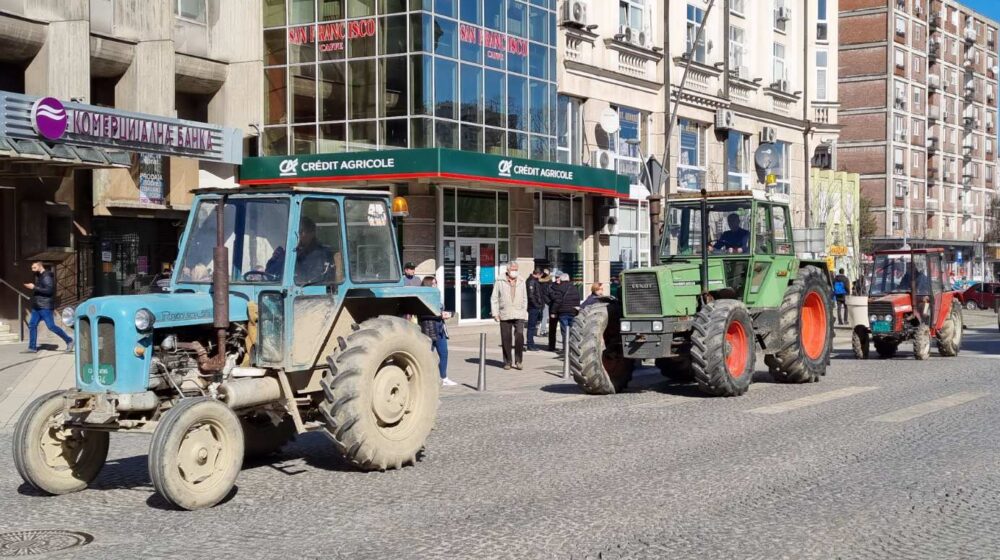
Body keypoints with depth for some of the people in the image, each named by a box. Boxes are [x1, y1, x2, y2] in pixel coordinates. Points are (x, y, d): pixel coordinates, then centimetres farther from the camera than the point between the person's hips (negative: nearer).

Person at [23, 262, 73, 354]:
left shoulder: (47, 276, -14)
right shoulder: (38, 276, 16)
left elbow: (49, 290, -24)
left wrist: (34, 287, -23)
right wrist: (32, 287, 9)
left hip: (45, 307, -10)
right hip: (37, 306, 10)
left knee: (51, 326, -8)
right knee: (32, 325, 6)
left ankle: (69, 341, 2)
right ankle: (32, 348, 9)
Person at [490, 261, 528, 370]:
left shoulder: (521, 283, 12)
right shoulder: (500, 282, 3)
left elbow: (524, 299, 18)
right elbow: (494, 299, 4)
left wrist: (524, 312, 11)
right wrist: (495, 313, -2)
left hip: (519, 315, 1)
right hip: (505, 315, -1)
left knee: (519, 336, -13)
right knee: (506, 339, 1)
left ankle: (518, 361, -3)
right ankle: (507, 362, 13)